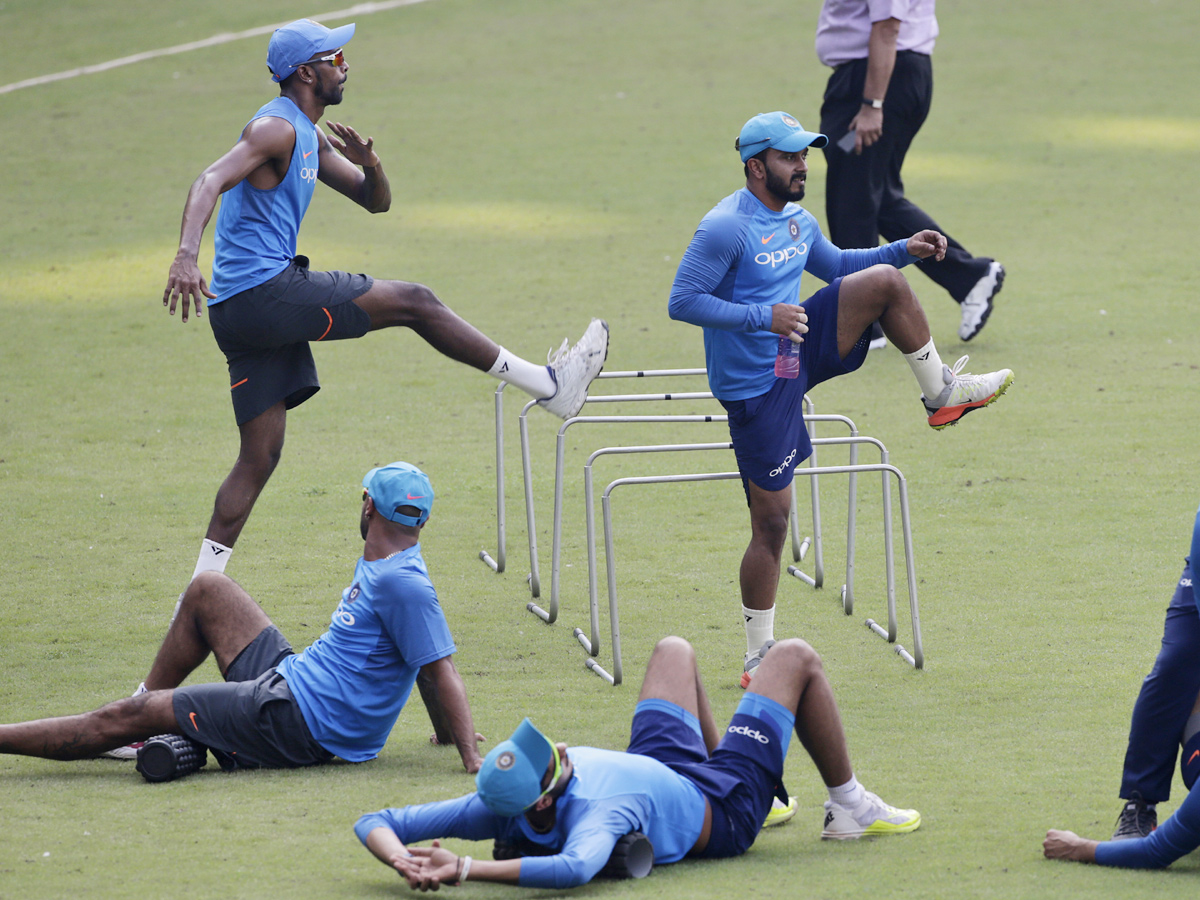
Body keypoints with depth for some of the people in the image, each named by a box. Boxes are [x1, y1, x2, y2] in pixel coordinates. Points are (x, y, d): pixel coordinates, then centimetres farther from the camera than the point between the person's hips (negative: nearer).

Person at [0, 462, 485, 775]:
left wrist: (472, 759, -31)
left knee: (126, 718, -10)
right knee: (208, 589, 22)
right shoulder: (376, 565, 12)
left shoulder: (403, 583, -20)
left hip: (298, 722, -10)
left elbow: (441, 668, -25)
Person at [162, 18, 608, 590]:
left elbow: (375, 201, 26)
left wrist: (369, 164, 1)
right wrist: (186, 256, -41)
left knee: (260, 456, 8)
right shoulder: (276, 129, -10)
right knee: (413, 303, -6)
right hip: (264, 290, -10)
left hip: (245, 313, 10)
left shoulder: (311, 139, 21)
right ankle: (551, 385, -1)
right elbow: (210, 183, -24)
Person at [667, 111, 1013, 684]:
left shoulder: (796, 221, 7)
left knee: (882, 281, -3)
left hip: (799, 353, 7)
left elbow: (836, 265, 26)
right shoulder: (725, 228, -19)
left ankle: (942, 394, 9)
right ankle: (758, 658, 6)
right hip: (754, 385, -7)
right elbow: (682, 302, -22)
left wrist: (904, 250, 13)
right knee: (771, 521, -4)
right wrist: (761, 317, -30)